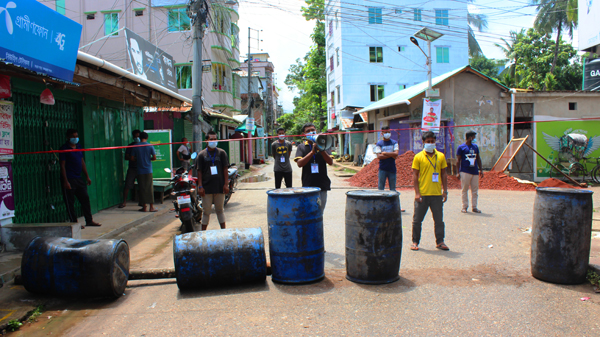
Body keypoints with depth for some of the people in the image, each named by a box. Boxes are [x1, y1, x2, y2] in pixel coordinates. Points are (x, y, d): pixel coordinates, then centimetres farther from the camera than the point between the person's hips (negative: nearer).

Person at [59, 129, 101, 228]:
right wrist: (65, 181, -17)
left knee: (85, 199, 9)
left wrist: (87, 176, 16)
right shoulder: (64, 148, -8)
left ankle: (89, 220, 16)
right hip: (69, 180, -7)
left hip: (79, 179, 7)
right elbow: (62, 165, -11)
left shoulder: (78, 147, 13)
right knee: (70, 202, 0)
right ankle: (74, 222, 8)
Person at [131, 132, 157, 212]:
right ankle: (151, 207, 4)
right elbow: (154, 158, -7)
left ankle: (144, 207, 8)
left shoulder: (136, 147, -2)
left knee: (142, 188, 5)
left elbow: (132, 158, -1)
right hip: (148, 170, 0)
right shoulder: (150, 146, -3)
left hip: (140, 170, 0)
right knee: (150, 188, 4)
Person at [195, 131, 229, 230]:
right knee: (207, 211, 5)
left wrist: (226, 184, -2)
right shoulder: (202, 154, 5)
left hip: (219, 187, 1)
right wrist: (200, 186, -4)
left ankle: (223, 230, 20)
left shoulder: (222, 153, 6)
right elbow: (199, 171, 3)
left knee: (220, 210, 11)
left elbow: (225, 169, 4)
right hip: (206, 187, 0)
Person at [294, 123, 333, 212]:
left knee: (320, 213, 6)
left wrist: (322, 150, -16)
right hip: (308, 185, -1)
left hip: (322, 185, 1)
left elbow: (330, 162, -1)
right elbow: (299, 163, -9)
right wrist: (312, 152, -17)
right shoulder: (301, 147, 6)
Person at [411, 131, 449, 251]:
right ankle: (415, 242, 18)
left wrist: (445, 191, 6)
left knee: (439, 220, 9)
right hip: (422, 194, -2)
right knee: (417, 220, 6)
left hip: (437, 194, 2)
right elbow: (415, 176, -3)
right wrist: (417, 193, -9)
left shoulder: (441, 156, 6)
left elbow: (443, 175, 11)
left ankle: (440, 242, 22)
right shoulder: (418, 157, -2)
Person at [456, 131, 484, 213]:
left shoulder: (475, 147, 13)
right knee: (465, 190, 2)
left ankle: (474, 207, 14)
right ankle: (464, 207, 11)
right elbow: (458, 160, -4)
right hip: (465, 172, -5)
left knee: (475, 190, 6)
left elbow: (478, 159, 20)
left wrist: (481, 170, 15)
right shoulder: (461, 147, -3)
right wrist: (458, 172, -9)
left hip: (475, 172, 5)